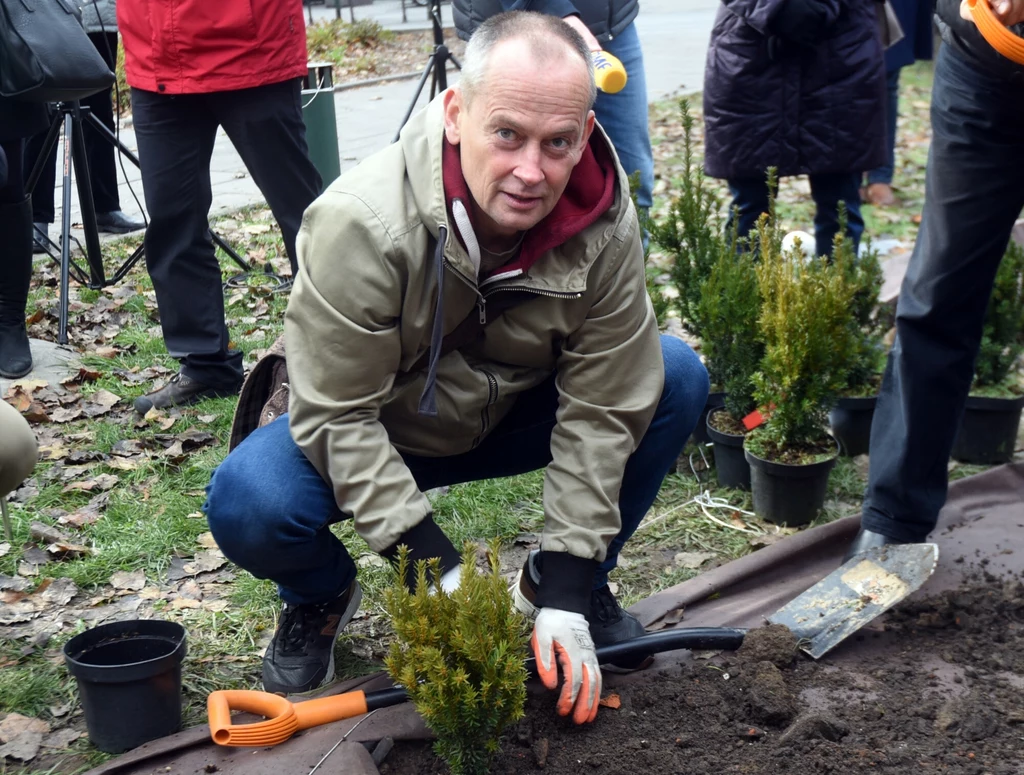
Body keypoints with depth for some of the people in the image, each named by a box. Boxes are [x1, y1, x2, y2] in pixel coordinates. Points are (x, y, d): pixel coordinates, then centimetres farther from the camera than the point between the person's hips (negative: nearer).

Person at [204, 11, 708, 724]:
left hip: (506, 417, 4)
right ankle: (321, 594, 5)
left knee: (678, 378, -15)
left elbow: (601, 409, -18)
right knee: (247, 504, -34)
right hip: (364, 431, -3)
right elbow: (338, 415, -28)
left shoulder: (607, 226, -22)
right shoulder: (361, 224, -33)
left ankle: (567, 582, 5)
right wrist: (441, 567, -32)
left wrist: (566, 596, -20)